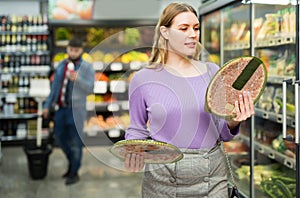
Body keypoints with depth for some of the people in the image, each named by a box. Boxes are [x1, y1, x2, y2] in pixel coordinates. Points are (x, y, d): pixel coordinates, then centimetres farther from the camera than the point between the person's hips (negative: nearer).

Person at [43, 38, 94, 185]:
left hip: (76, 109, -6)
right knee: (59, 137, 14)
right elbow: (55, 87, 13)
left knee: (75, 142, 0)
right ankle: (72, 162, 36)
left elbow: (90, 89, -18)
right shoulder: (61, 65, 9)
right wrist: (47, 106, 11)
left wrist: (77, 79, -34)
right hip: (62, 108, 6)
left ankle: (74, 173, 15)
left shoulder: (87, 67, -8)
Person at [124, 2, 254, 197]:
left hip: (213, 177, 2)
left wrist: (233, 122, -12)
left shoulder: (212, 72, 3)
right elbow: (137, 130, 7)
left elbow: (222, 134, 9)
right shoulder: (143, 79, -4)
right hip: (162, 179, -1)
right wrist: (133, 151, -13)